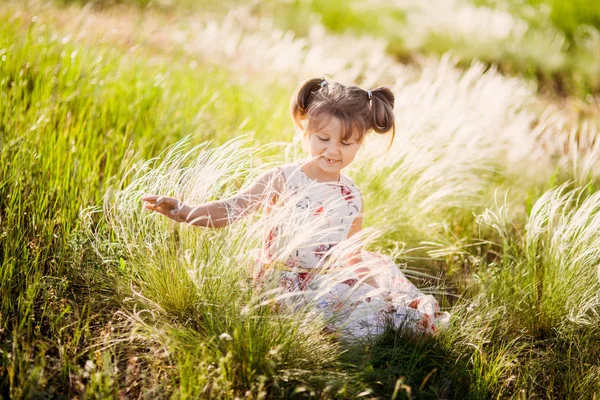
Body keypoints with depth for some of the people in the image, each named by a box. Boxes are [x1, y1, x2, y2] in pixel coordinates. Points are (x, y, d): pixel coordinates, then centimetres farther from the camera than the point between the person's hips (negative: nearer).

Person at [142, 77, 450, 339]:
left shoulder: (351, 197, 5)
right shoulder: (283, 180, -8)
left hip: (329, 280, 5)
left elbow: (350, 254, 12)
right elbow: (228, 212, -14)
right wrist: (183, 212, -29)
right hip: (284, 281, -5)